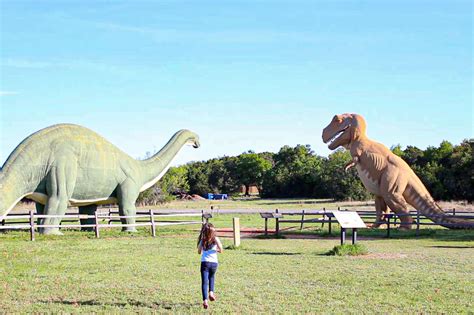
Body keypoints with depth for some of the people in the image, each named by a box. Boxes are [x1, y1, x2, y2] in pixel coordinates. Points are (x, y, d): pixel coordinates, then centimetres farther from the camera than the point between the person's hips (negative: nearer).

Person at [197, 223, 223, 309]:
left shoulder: (202, 240, 6)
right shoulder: (215, 239, 1)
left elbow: (199, 251, 7)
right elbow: (220, 249, -10)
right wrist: (217, 250, 12)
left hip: (205, 262, -1)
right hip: (214, 262, 1)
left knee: (204, 281, -6)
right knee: (212, 277, 31)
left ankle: (205, 300, -21)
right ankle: (211, 292, 16)